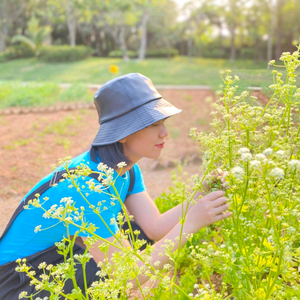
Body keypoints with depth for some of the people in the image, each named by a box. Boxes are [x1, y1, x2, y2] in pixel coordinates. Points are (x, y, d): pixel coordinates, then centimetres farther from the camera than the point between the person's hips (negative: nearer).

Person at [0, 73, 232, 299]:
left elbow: (155, 228, -8)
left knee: (142, 235, -3)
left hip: (66, 257, 8)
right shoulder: (87, 187, -33)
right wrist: (191, 222, -34)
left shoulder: (126, 168, -7)